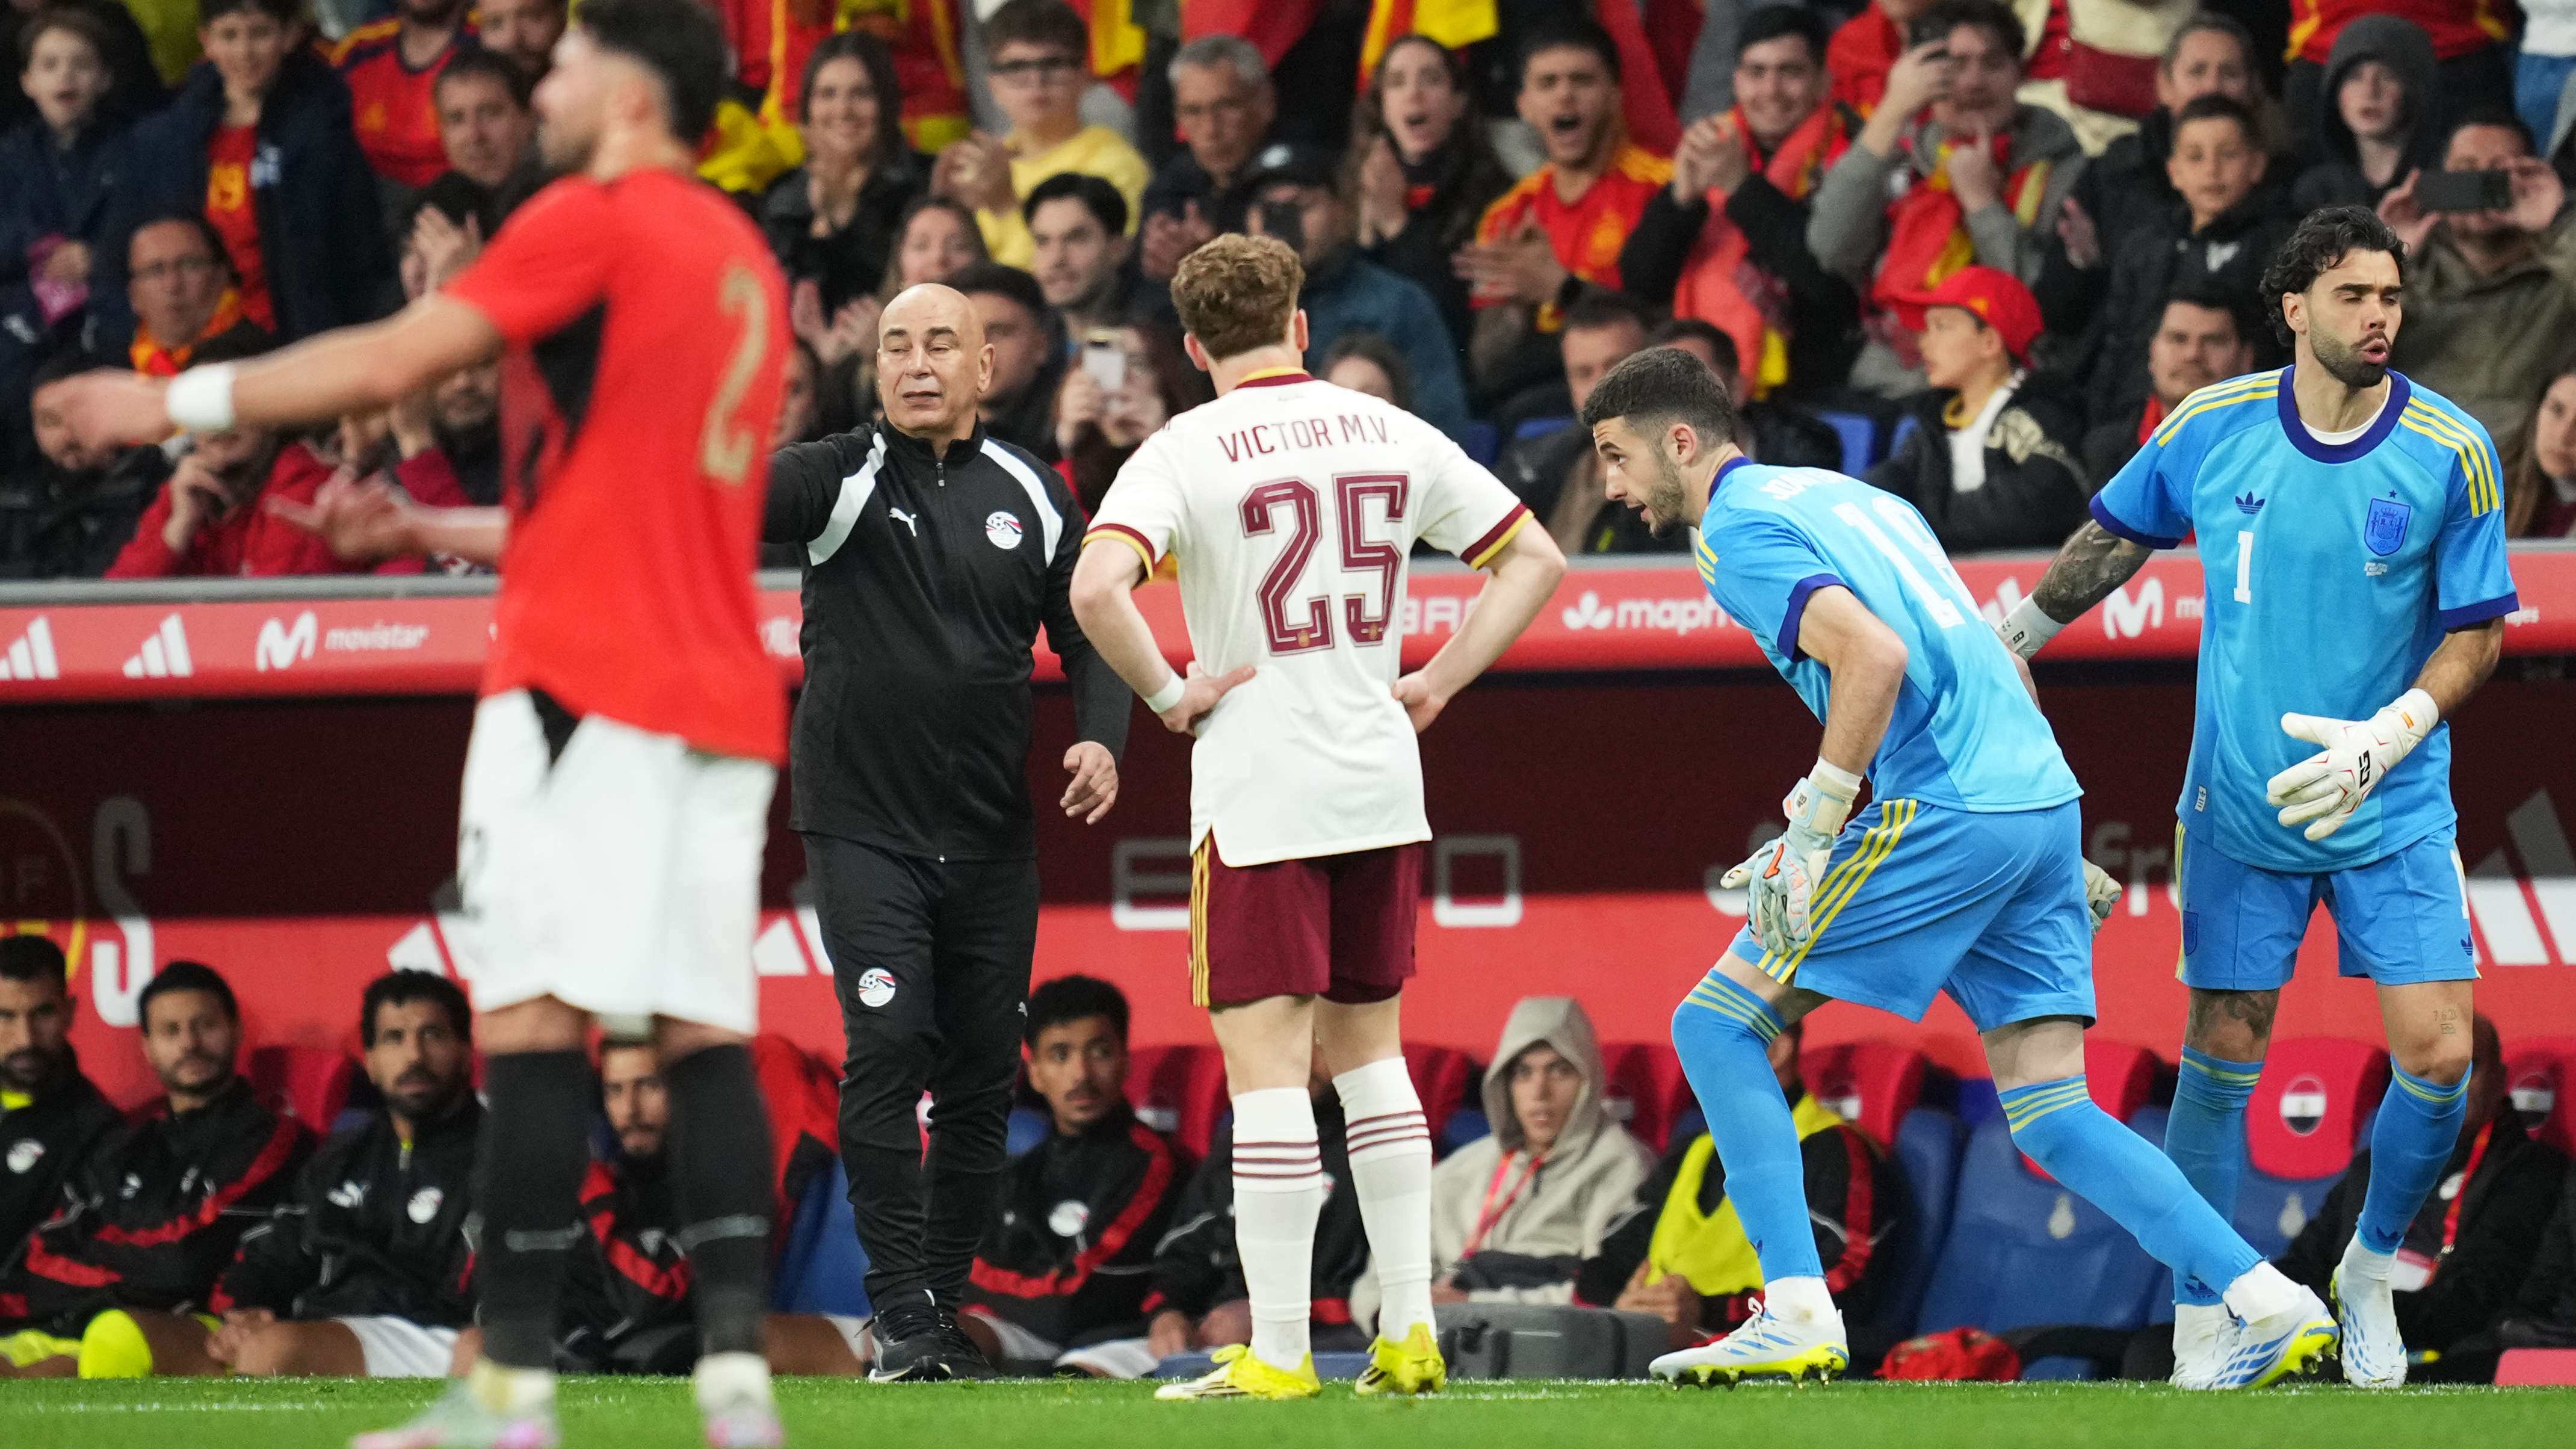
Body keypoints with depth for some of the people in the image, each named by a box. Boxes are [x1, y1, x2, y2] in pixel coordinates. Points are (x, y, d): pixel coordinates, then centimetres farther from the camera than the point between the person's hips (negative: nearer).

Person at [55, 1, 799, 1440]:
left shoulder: (596, 219, -5)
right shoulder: (744, 258, 20)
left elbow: (394, 360, -9)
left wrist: (180, 402, 1)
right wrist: (436, 532, 27)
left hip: (588, 676, -8)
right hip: (722, 690, 8)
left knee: (536, 1019, -9)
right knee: (706, 1030, 4)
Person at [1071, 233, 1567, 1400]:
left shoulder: (1186, 452, -8)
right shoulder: (1390, 435, 7)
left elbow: (1096, 587, -25)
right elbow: (1533, 560, 11)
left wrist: (1167, 695, -11)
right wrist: (1436, 685, 11)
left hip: (1257, 793, -5)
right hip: (1380, 781, 5)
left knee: (1267, 1063, -4)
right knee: (1367, 1051, 15)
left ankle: (1277, 1355, -6)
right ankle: (1408, 1333, 12)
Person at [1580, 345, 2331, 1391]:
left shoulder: (1740, 534, -4)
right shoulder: (1848, 497, 24)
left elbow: (1875, 655, -20)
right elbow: (1998, 665, 26)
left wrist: (1813, 829, -15)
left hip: (1946, 817, -9)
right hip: (2042, 797, 9)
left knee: (1716, 1024, 0)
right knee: (2049, 1114, 8)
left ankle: (1797, 1316, -6)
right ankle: (2271, 1304, -4)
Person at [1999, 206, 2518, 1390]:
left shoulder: (2452, 452, -9)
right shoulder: (2211, 428, -5)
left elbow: (2476, 634, -6)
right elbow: (2117, 536, 13)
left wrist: (2388, 739, -21)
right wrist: (2008, 641, 21)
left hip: (2391, 807, 0)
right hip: (2238, 806, 0)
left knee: (2438, 1053, -8)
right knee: (2223, 1056, -1)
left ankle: (2372, 1269, 17)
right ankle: (2200, 1318, 13)